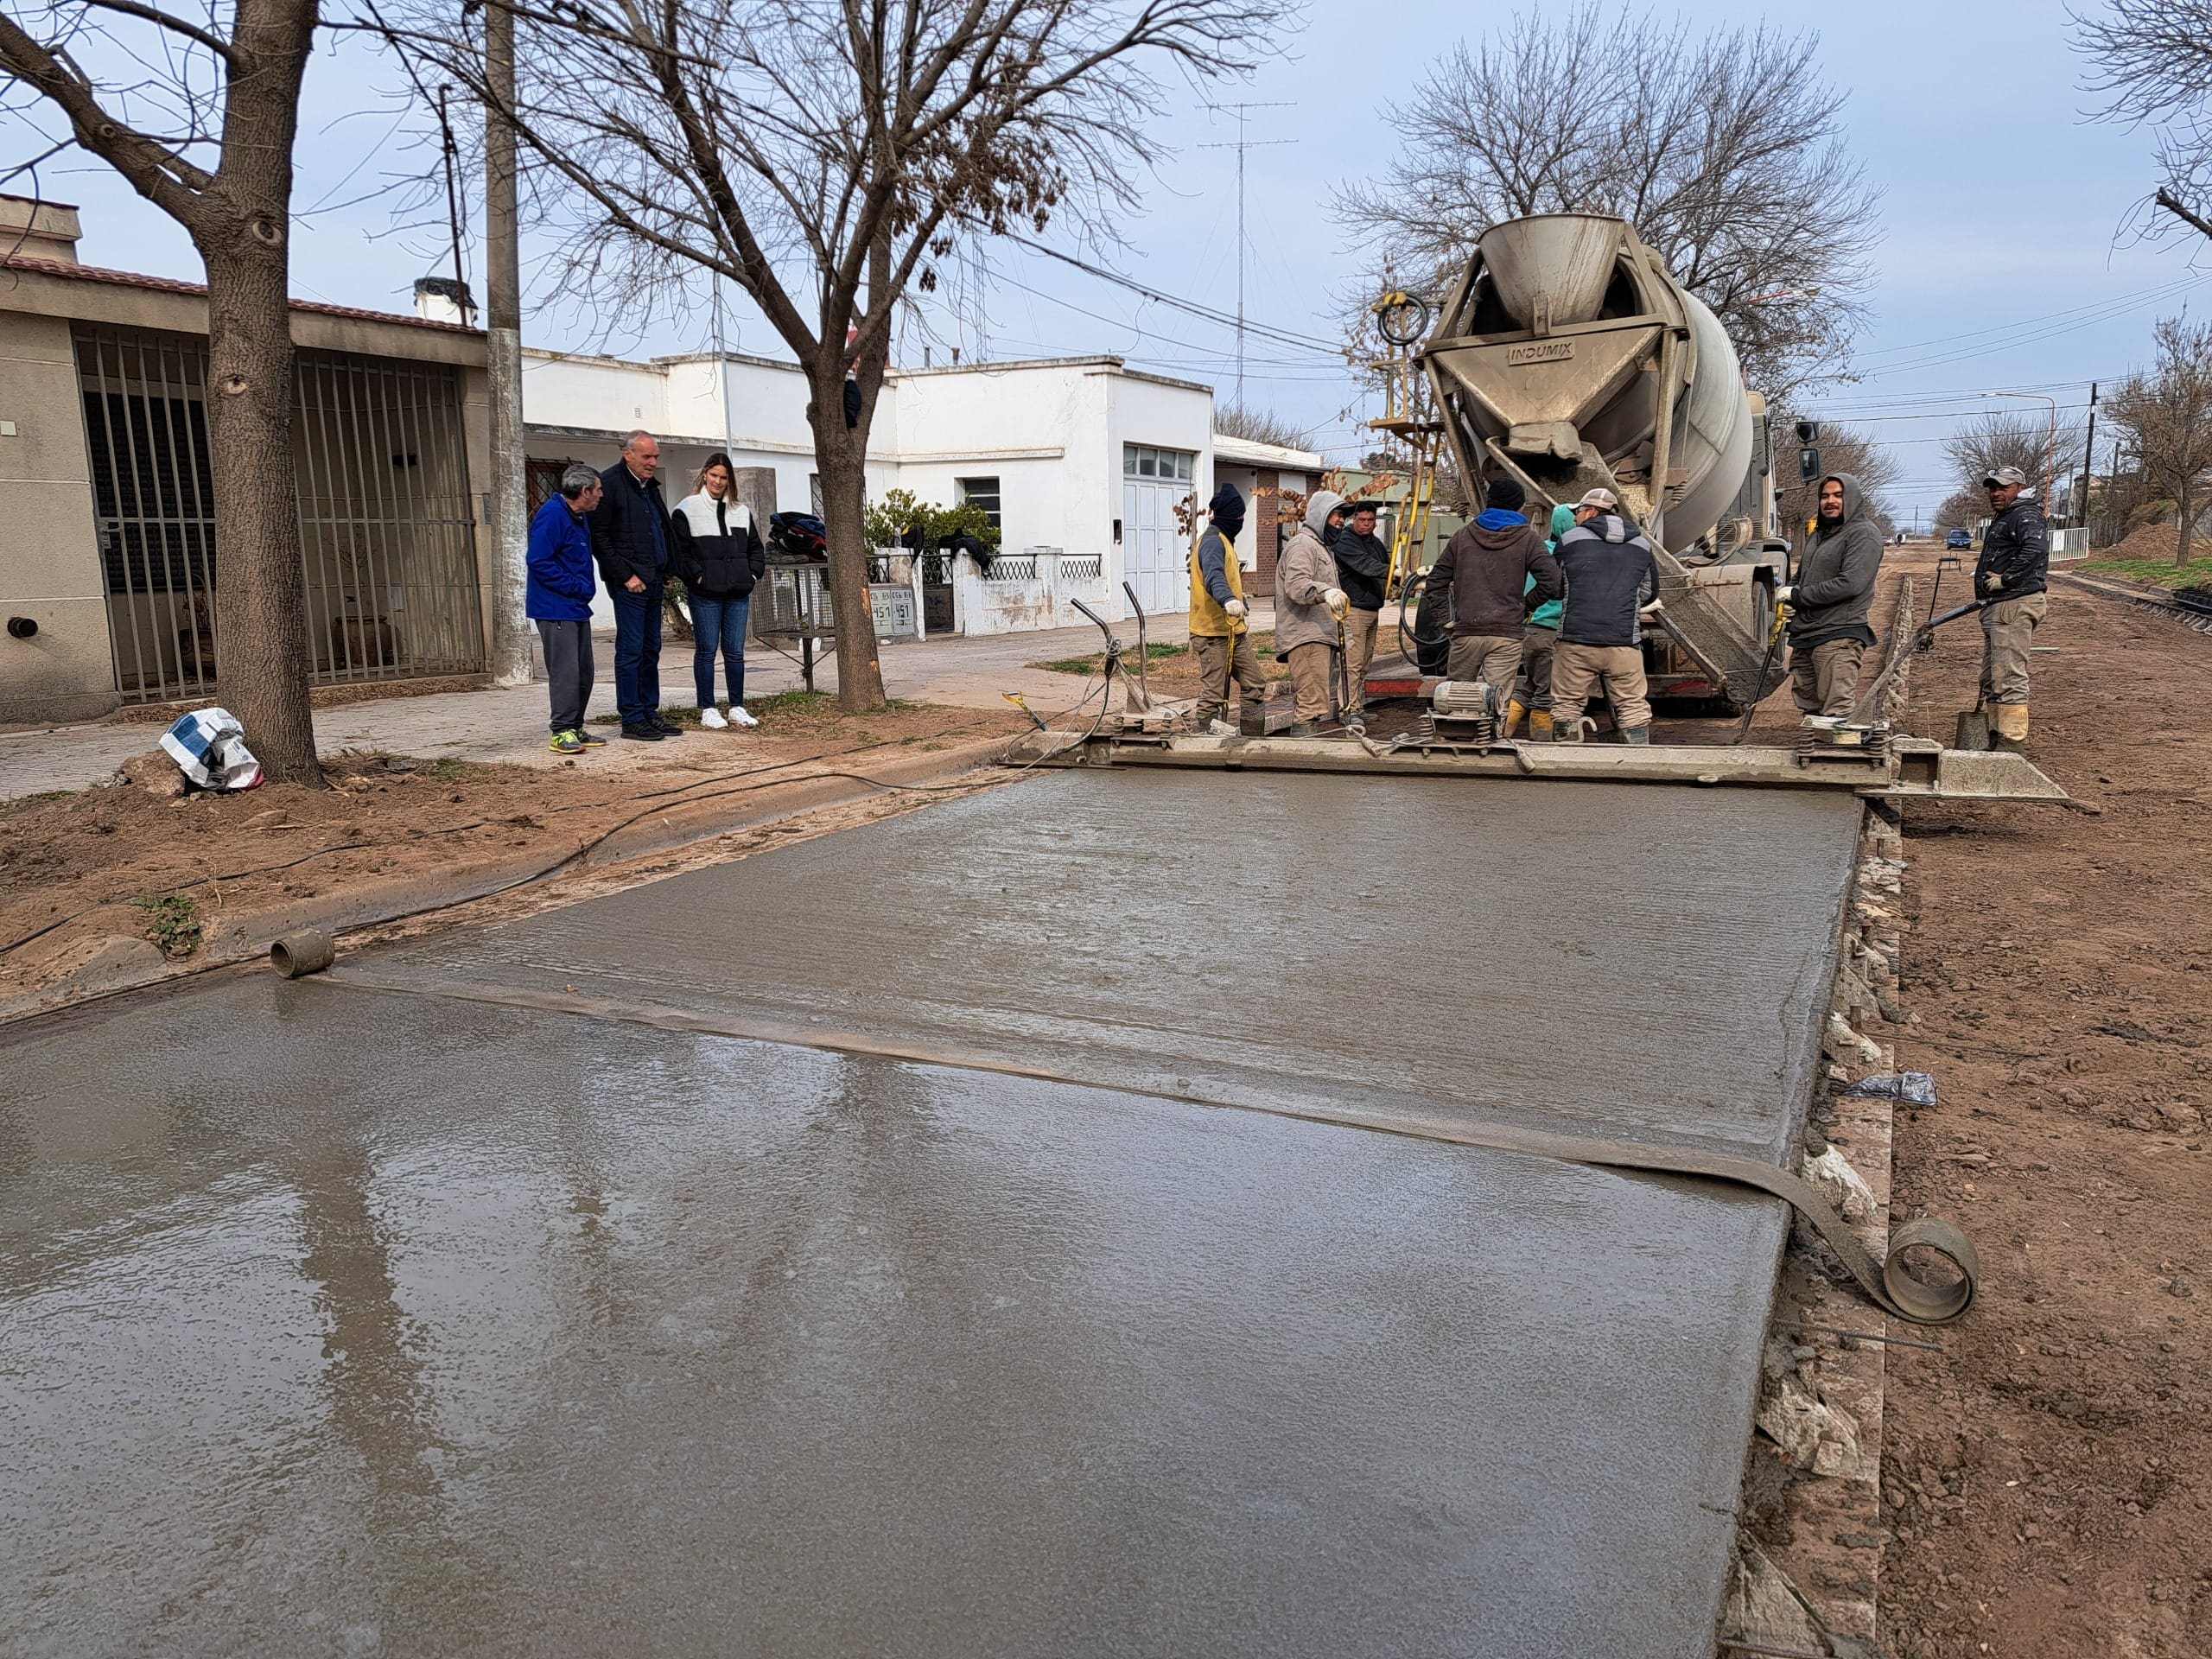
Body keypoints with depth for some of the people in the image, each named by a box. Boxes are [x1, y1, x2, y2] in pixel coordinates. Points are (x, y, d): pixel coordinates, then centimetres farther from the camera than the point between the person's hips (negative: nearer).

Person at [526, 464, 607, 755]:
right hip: (555, 608, -10)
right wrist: (578, 587, -18)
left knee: (583, 673, 12)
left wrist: (586, 588, 10)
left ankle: (576, 729, 20)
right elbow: (538, 561, -21)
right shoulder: (551, 515, -15)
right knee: (565, 672, -10)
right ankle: (562, 733, -5)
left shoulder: (579, 518, 16)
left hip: (577, 608, 10)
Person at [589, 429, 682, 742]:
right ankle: (632, 719, -2)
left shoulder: (651, 485, 17)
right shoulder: (610, 483, -8)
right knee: (631, 649, -6)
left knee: (651, 649, 10)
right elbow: (599, 537, -12)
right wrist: (625, 575, -15)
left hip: (653, 582, 8)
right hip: (629, 583, -8)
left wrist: (667, 571, 14)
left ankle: (649, 713, 16)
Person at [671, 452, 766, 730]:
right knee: (706, 651, 0)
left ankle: (737, 708, 15)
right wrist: (697, 576, -11)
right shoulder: (687, 510, -1)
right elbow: (678, 551, -4)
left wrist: (752, 574, 7)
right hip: (705, 594, -4)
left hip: (738, 593, 4)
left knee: (735, 651, 7)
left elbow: (755, 548, 21)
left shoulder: (741, 511, 14)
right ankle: (707, 710, 6)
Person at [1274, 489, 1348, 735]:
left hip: (1320, 636, 11)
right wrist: (1326, 591, -38)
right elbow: (1296, 585, -23)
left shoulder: (1321, 546, 28)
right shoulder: (1303, 544, -7)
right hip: (1306, 638, -11)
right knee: (1312, 704, -18)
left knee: (1303, 704, 11)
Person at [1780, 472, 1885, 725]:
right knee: (1810, 710, 14)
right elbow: (1801, 575, 30)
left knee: (1836, 714, -13)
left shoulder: (1863, 533, -6)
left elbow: (1851, 583, -18)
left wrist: (1798, 595, -12)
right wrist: (1786, 593, 5)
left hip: (1838, 636, -9)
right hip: (1805, 636, 9)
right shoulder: (1819, 535, 21)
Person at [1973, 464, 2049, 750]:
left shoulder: (2025, 516, -9)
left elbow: (2036, 549, -29)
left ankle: (2012, 743, -12)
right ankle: (1994, 737, 24)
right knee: (1991, 678, 16)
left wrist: (2004, 579, -23)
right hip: (1997, 607, 11)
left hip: (2015, 605, -11)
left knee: (2009, 677, -13)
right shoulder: (2002, 518, 23)